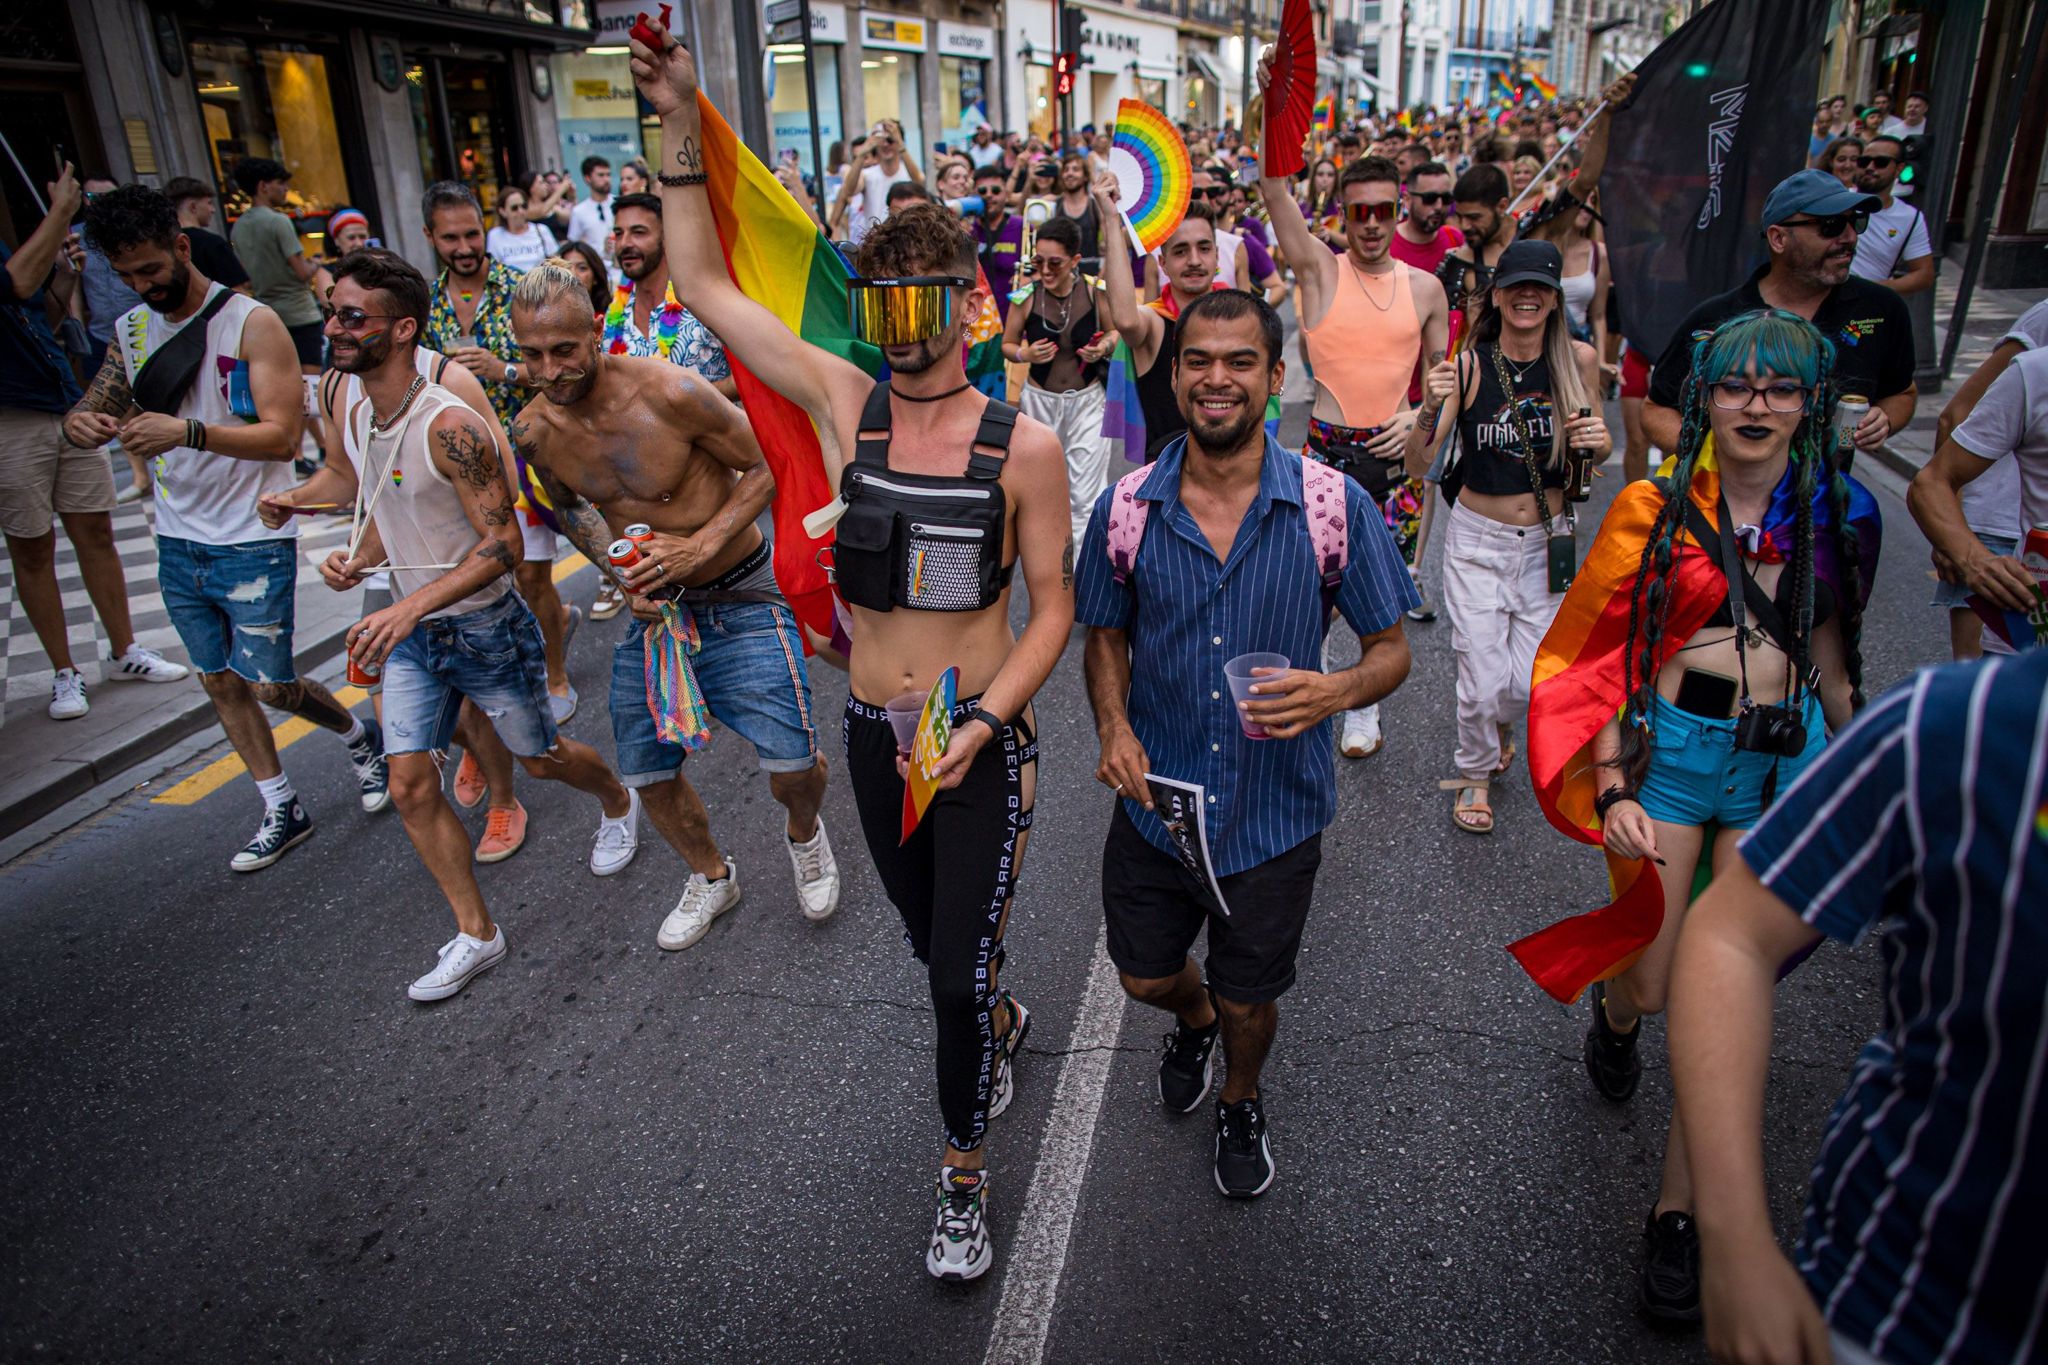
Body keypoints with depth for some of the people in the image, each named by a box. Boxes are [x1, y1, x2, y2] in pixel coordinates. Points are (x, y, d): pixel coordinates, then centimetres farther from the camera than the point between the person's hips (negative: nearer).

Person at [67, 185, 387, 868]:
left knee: (269, 684, -4)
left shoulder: (251, 322, -11)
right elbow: (88, 412, 7)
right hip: (178, 541, 6)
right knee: (221, 683, 11)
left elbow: (283, 435, -18)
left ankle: (359, 736, 26)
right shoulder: (132, 330, 8)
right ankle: (282, 811, 24)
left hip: (254, 540, -6)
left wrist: (186, 432, -32)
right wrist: (82, 423, -17)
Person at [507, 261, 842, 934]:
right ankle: (711, 876, 39)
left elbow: (768, 463, -13)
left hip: (741, 594, -5)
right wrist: (625, 577, -7)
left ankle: (805, 834, 25)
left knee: (791, 765, -13)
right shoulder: (534, 431, -7)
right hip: (652, 602, 5)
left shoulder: (670, 391, -24)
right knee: (646, 772, 10)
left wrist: (700, 546, -23)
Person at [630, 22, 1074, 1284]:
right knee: (935, 942, 23)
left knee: (957, 976, 2)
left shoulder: (1025, 445, -11)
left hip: (985, 742, -3)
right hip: (873, 736, 4)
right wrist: (683, 127, -7)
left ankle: (965, 1175, 27)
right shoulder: (845, 403, -4)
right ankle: (1004, 1022, 56)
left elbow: (1054, 605, -7)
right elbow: (706, 287, -2)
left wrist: (981, 726, -19)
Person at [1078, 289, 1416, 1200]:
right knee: (1145, 978, 20)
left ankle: (1241, 1101, 53)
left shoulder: (1334, 506, -13)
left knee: (1248, 1001, 17)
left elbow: (1391, 649, -5)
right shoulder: (1125, 509, -8)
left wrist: (1335, 692, -27)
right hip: (1156, 797, 2)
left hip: (1275, 811, -1)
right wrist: (1114, 726, -12)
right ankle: (1193, 1022, 59)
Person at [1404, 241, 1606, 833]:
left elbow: (1592, 449, 11)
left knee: (1531, 681, 0)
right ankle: (1476, 772, 28)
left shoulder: (1579, 360, -4)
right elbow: (1417, 462, -16)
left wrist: (1598, 442, -12)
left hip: (1548, 541, 2)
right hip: (1477, 540, -2)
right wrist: (1431, 407, -35)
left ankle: (1500, 725, 39)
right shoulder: (1469, 365, -11)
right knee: (1482, 680, -3)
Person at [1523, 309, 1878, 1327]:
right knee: (1651, 981, 4)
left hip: (1783, 762, 2)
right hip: (1669, 748, -2)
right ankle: (1615, 1011, 45)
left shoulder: (1837, 515, 5)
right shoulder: (1657, 509, -5)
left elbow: (1828, 651, 17)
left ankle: (1682, 1208, 17)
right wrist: (1612, 789, -14)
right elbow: (1599, 657, -6)